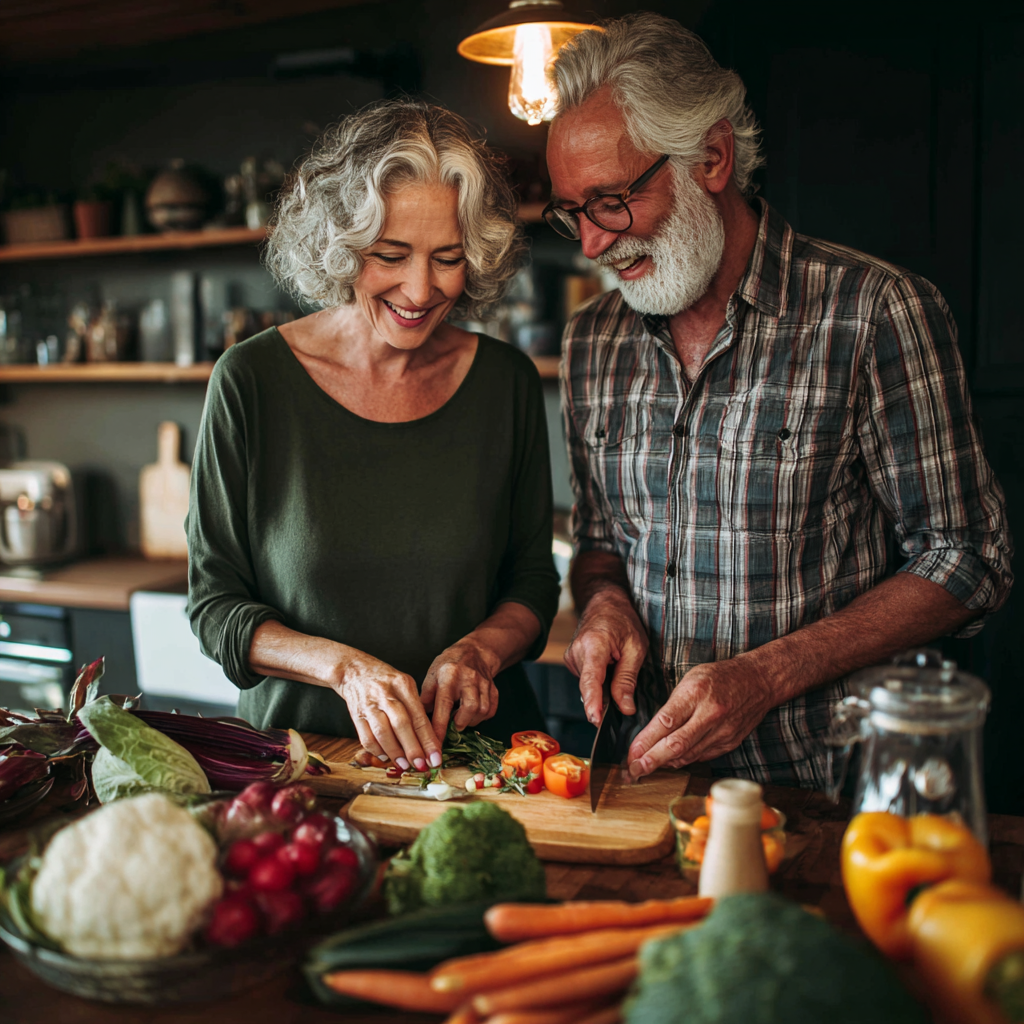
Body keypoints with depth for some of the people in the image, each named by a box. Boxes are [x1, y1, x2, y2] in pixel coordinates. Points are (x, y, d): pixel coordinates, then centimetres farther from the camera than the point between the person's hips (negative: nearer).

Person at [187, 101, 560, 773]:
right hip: (298, 744, 0)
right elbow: (213, 603, -1)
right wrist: (343, 665, -17)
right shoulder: (252, 380, -6)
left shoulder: (506, 382, 0)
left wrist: (478, 651, -10)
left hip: (477, 743, 1)